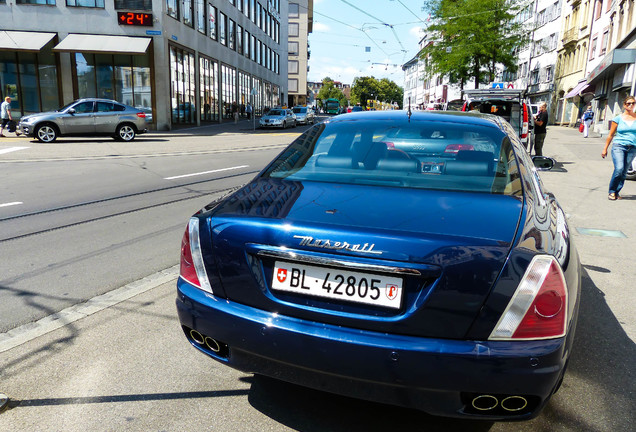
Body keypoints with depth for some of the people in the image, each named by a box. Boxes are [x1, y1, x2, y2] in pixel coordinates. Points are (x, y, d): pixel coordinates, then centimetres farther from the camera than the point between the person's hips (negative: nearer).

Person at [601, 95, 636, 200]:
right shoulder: (618, 119, 3)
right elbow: (611, 135, 8)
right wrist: (605, 149, 8)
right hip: (618, 146, -3)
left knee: (624, 172, 3)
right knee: (619, 169, -19)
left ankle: (616, 192, 15)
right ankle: (612, 191, -3)